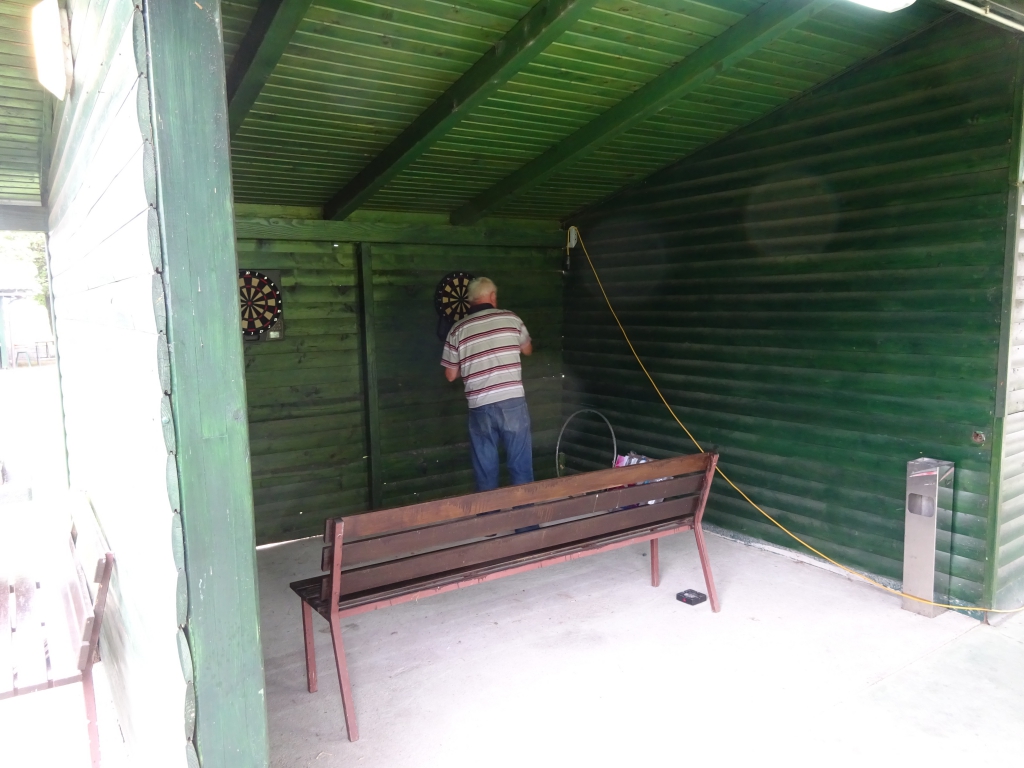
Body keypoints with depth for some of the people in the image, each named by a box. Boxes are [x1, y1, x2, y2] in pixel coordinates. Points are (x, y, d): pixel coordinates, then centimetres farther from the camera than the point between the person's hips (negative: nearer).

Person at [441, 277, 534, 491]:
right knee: (521, 466, 9)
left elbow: (451, 375, 7)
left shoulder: (457, 329, 2)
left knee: (485, 470, 11)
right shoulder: (511, 318, 3)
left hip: (480, 406, 1)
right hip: (512, 401, 0)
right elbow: (528, 350, 21)